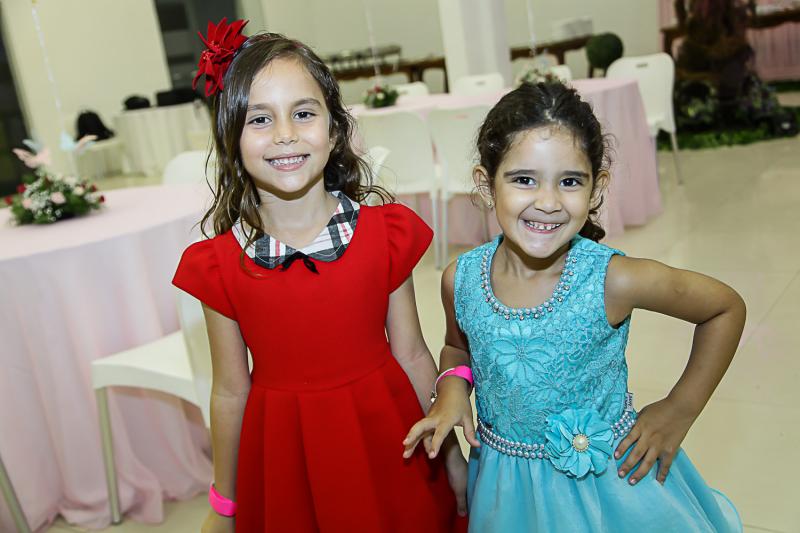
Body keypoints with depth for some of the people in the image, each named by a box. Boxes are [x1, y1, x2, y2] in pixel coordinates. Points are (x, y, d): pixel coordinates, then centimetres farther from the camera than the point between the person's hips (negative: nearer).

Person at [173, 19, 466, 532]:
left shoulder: (385, 233, -10)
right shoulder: (220, 264, -11)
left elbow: (412, 356, -3)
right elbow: (230, 392, -3)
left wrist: (454, 455, 4)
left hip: (385, 445, 1)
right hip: (285, 461, 0)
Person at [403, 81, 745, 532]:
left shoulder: (613, 280, -25)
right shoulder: (460, 280, -15)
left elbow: (726, 308, -8)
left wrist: (679, 409, -6)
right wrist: (453, 386, -13)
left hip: (612, 476, -2)